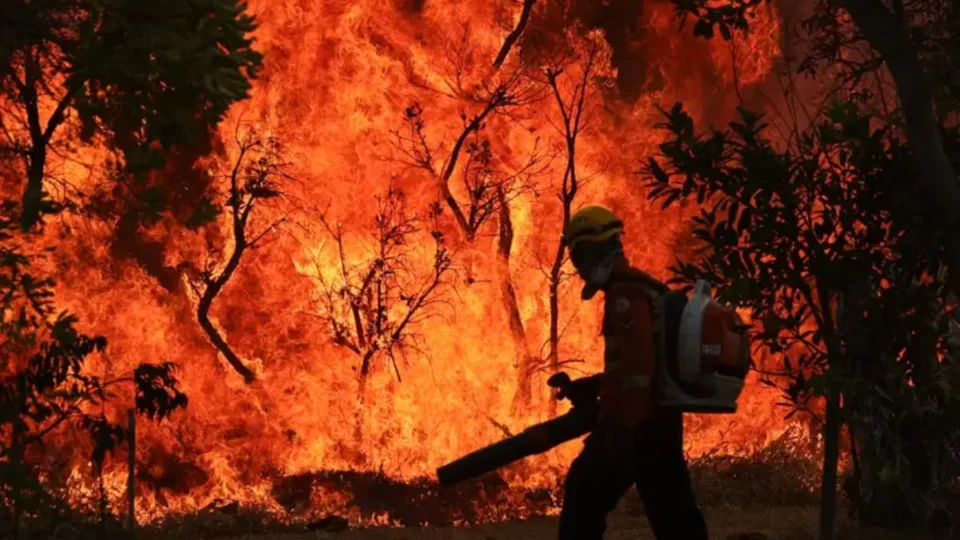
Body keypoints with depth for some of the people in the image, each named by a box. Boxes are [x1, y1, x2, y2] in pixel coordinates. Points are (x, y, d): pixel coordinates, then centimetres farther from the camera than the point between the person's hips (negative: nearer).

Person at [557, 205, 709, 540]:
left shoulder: (626, 294, -14)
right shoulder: (643, 289, 18)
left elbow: (638, 363, -23)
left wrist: (622, 428, -24)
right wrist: (595, 387, 25)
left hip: (636, 424, -10)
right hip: (660, 418, 10)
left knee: (584, 499, -3)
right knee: (673, 509, 9)